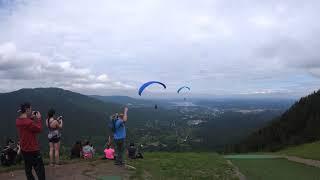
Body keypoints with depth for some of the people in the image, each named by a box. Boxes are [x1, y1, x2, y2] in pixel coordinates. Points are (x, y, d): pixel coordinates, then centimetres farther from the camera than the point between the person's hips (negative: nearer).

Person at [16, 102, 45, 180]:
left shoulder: (18, 120, -1)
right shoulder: (28, 122, -29)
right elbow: (39, 129, -16)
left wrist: (32, 118, 5)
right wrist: (38, 118, -7)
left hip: (24, 149, 9)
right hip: (33, 150, -9)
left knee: (28, 169, 21)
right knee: (40, 170, 3)